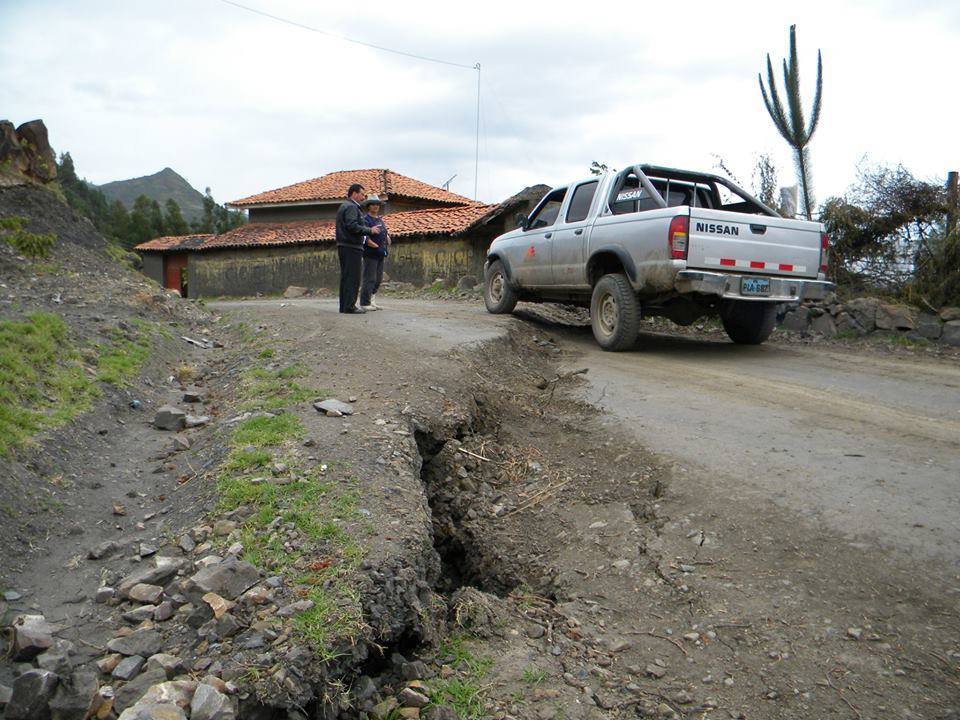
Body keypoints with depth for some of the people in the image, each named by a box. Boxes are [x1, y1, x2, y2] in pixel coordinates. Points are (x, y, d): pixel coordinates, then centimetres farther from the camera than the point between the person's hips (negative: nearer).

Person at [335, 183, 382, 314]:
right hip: (352, 247, -11)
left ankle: (344, 306, 15)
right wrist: (370, 230, -14)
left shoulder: (344, 206, 23)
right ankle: (350, 306, -11)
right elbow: (352, 226, -22)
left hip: (343, 246, 11)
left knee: (345, 277, 12)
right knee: (353, 278, -10)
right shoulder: (351, 207, -10)